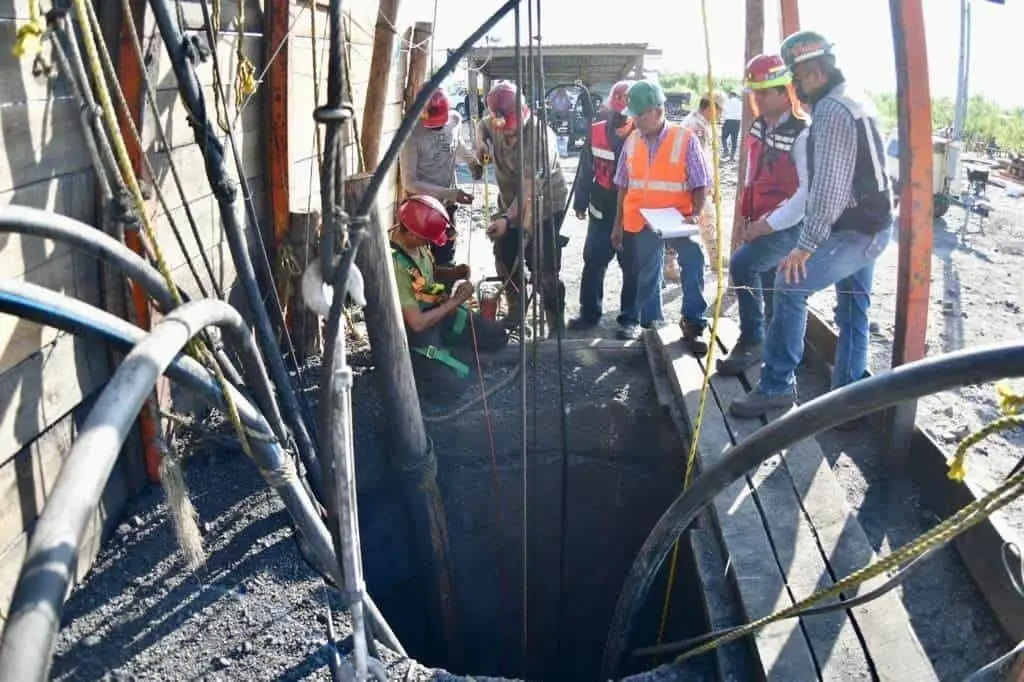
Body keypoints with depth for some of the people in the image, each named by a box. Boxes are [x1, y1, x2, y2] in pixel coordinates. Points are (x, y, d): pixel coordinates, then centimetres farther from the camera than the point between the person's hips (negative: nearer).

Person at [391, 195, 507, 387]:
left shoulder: (414, 239, -9)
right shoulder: (395, 266, -33)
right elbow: (417, 323, -31)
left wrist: (454, 273, -8)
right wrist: (455, 301, -20)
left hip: (434, 309, 8)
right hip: (415, 330, -8)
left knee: (498, 336, 6)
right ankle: (411, 361, 4)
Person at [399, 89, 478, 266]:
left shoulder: (455, 119, -6)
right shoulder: (411, 135, -22)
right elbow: (410, 182, -21)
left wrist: (473, 160, 6)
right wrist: (451, 193, -25)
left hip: (447, 205, 5)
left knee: (446, 262, 15)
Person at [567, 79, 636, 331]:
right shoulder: (595, 132, 0)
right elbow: (586, 170, 8)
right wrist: (581, 202, 10)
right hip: (602, 211, 3)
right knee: (593, 262, 8)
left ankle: (630, 317, 18)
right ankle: (589, 312, 21)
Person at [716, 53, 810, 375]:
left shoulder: (802, 135, -20)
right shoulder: (759, 126, 5)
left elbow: (808, 192, -25)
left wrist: (767, 224, -23)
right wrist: (747, 217, 10)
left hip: (788, 226, -8)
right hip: (761, 223, 8)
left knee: (741, 264, -22)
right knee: (769, 285, 15)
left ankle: (751, 342, -10)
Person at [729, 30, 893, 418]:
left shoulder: (831, 110, -17)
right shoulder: (856, 103, 15)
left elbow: (827, 187, -23)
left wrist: (806, 245, -21)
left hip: (853, 231, -10)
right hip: (873, 226, 10)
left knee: (789, 287, -12)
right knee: (853, 312, 13)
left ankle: (777, 386, -6)